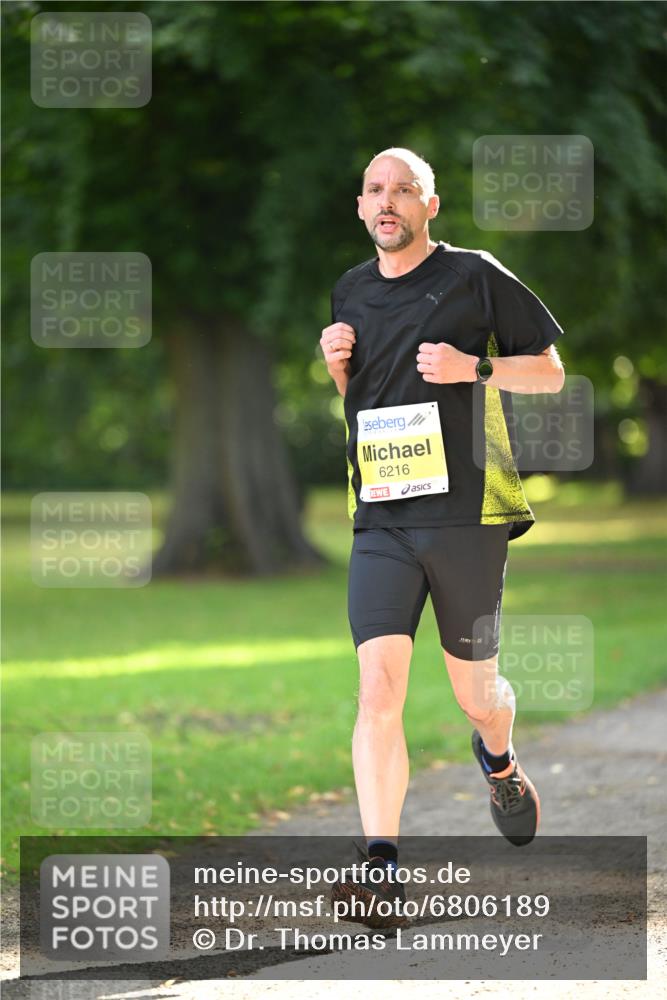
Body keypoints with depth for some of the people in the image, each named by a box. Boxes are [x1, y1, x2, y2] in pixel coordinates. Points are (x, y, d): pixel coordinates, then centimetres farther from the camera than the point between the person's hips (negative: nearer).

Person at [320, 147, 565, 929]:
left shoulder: (475, 277, -1)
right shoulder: (351, 292, 12)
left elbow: (550, 372, 4)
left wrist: (474, 367, -13)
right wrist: (335, 367, 4)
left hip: (467, 515, -2)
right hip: (380, 521, 2)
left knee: (475, 691, 11)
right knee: (378, 688, -15)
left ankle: (498, 761, 48)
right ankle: (381, 868, -20)